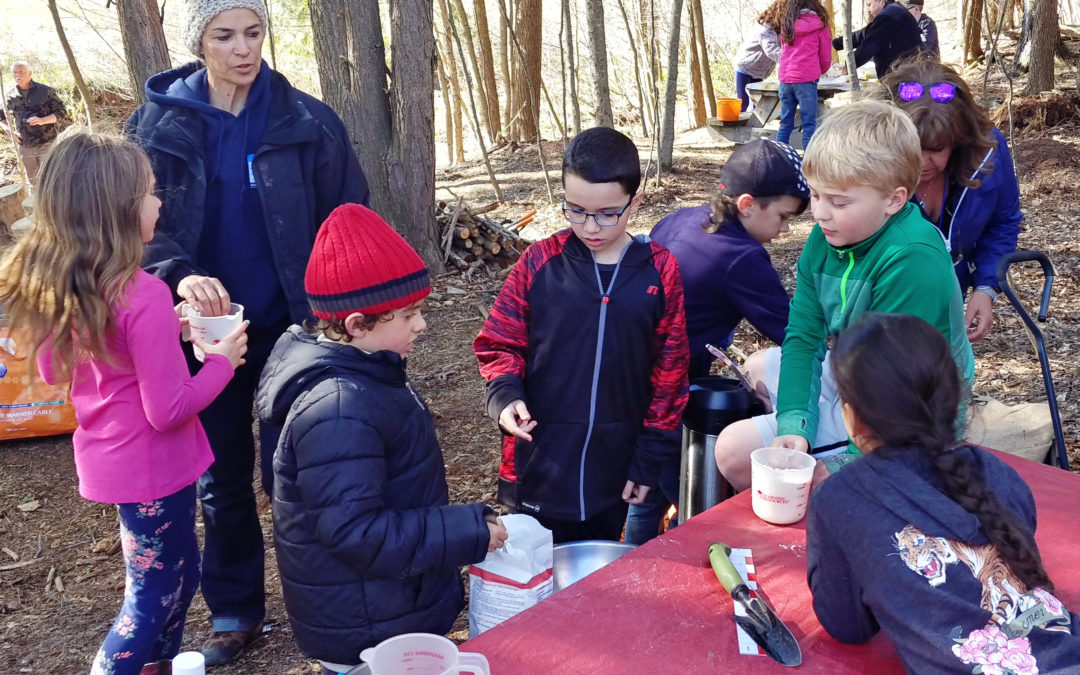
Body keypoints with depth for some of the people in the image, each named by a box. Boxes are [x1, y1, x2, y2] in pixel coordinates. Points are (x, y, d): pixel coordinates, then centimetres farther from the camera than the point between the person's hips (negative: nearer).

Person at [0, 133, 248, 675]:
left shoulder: (55, 288, -2)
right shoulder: (144, 296, -27)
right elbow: (169, 409, -25)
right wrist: (221, 361, -9)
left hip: (107, 460, 8)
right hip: (152, 468, -8)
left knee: (177, 574, 25)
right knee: (152, 598, 11)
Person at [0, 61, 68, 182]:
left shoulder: (46, 91, -7)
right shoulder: (10, 95, 4)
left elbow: (62, 112, -6)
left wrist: (42, 120, -22)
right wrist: (10, 130, 1)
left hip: (47, 143, -4)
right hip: (25, 147, 4)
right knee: (33, 181, 15)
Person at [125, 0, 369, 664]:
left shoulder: (308, 122, -5)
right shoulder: (158, 125, -1)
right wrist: (180, 275, -24)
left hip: (293, 327, -2)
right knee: (221, 479, 14)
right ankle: (235, 613, 32)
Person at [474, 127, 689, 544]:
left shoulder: (659, 271, -4)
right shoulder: (540, 262, -6)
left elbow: (669, 372, 0)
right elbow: (499, 342, 2)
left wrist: (649, 462, 2)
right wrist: (505, 395, -17)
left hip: (613, 474, 1)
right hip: (538, 467, -1)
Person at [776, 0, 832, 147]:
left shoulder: (787, 25, 11)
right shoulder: (819, 25, 1)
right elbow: (826, 57, 7)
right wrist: (820, 71, 26)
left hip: (785, 78, 4)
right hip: (806, 80, -4)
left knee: (785, 124, 10)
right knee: (809, 124, -2)